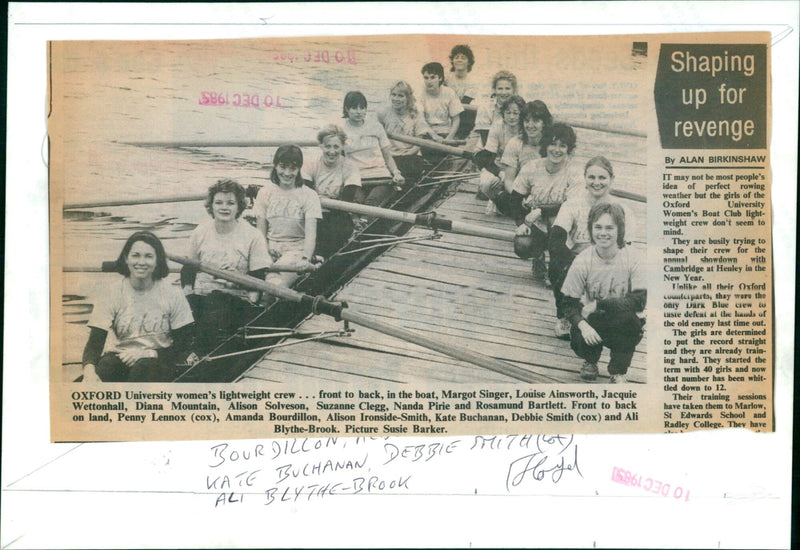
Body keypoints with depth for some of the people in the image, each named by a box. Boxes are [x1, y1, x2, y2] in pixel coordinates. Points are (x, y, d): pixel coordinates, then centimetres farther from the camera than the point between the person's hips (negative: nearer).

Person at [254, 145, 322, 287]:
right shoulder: (265, 193, 11)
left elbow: (311, 233, -10)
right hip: (270, 250, 3)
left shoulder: (309, 195, 2)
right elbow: (261, 232, 9)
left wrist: (306, 258, -29)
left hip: (296, 250, -3)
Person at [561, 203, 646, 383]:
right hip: (593, 321, 1)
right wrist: (582, 325, -29)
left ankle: (619, 370, -6)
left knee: (629, 318, -34)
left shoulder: (631, 259, -16)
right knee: (579, 340, -29)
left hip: (622, 323, -1)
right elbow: (569, 302, -9)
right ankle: (590, 359, 15)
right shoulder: (582, 261, -14)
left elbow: (639, 301, -22)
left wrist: (598, 304, -26)